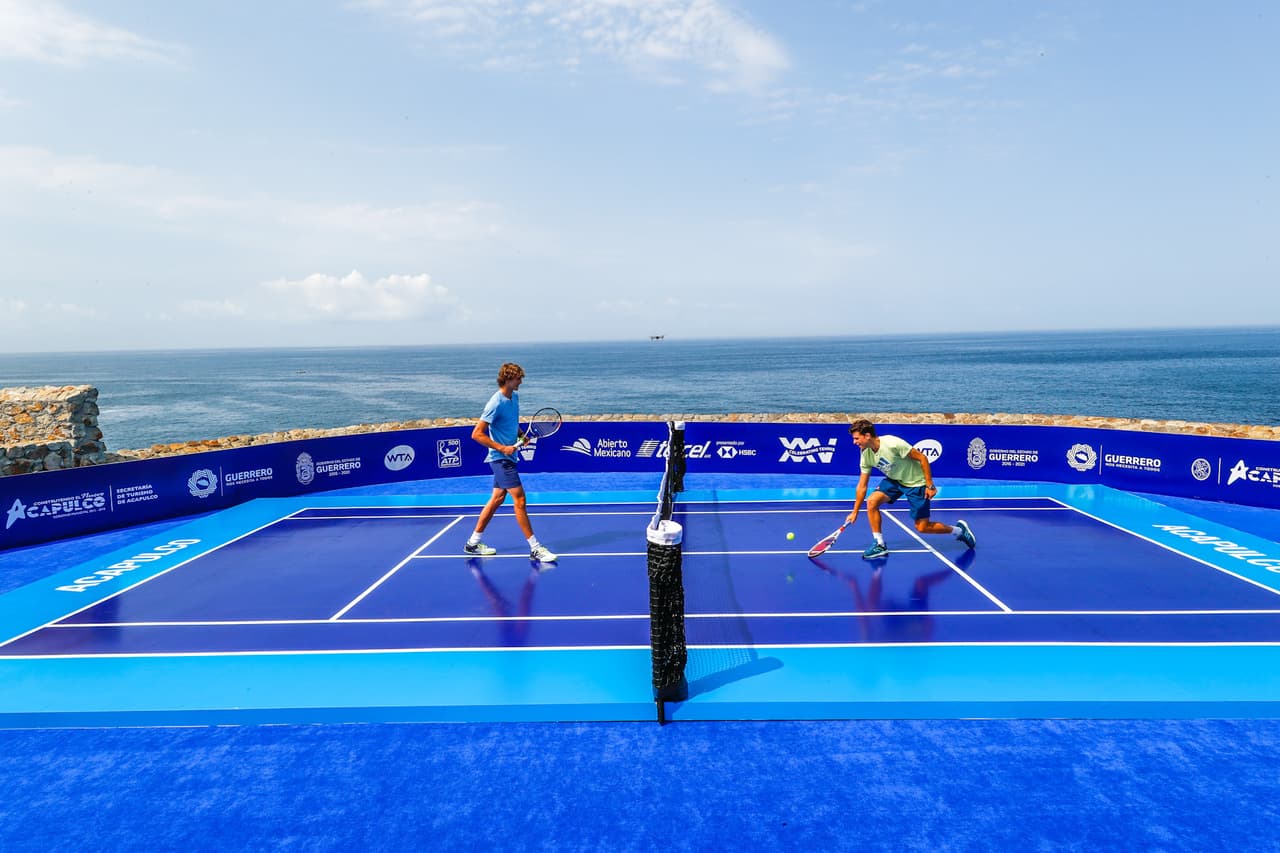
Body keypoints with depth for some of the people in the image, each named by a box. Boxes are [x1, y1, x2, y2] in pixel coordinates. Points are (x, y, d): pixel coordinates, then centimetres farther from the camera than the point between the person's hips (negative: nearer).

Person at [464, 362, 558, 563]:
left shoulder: (514, 398, 9)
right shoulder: (496, 403, -18)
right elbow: (477, 434, -18)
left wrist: (521, 436, 6)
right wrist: (501, 448, -21)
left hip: (508, 457, 9)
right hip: (501, 458, -9)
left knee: (497, 499, 14)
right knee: (519, 499, -9)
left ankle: (473, 543, 24)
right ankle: (535, 548, -5)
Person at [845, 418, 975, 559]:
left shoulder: (892, 443, -30)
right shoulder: (866, 454, -9)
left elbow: (922, 458, -22)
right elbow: (862, 486, -1)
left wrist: (930, 485, -22)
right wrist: (855, 512, 1)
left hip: (916, 483, -6)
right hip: (894, 480, 6)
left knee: (922, 527, -4)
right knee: (872, 501, -17)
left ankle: (959, 530, 22)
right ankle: (879, 545, -5)